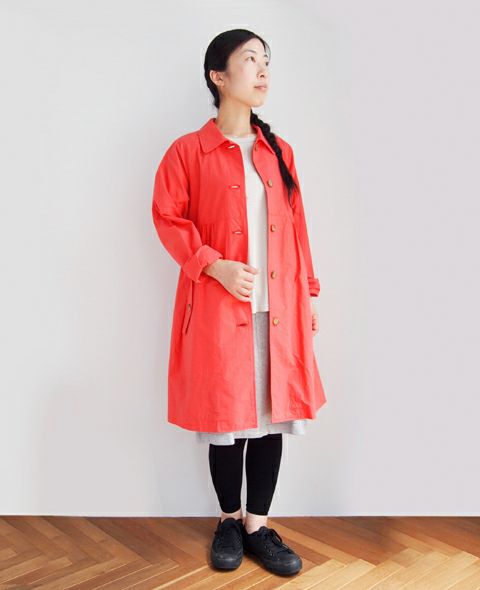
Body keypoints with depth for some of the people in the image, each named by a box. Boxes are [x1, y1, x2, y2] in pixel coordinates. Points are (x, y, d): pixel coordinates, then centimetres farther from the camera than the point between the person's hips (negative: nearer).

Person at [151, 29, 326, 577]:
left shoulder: (279, 151, 12)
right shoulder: (189, 151, -1)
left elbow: (296, 227, 12)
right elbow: (167, 217, -3)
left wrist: (307, 295, 11)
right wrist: (215, 265, -16)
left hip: (278, 310, 4)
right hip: (219, 308, -4)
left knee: (272, 413, 7)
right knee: (225, 416, 6)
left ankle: (258, 525, 24)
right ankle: (229, 520, 28)